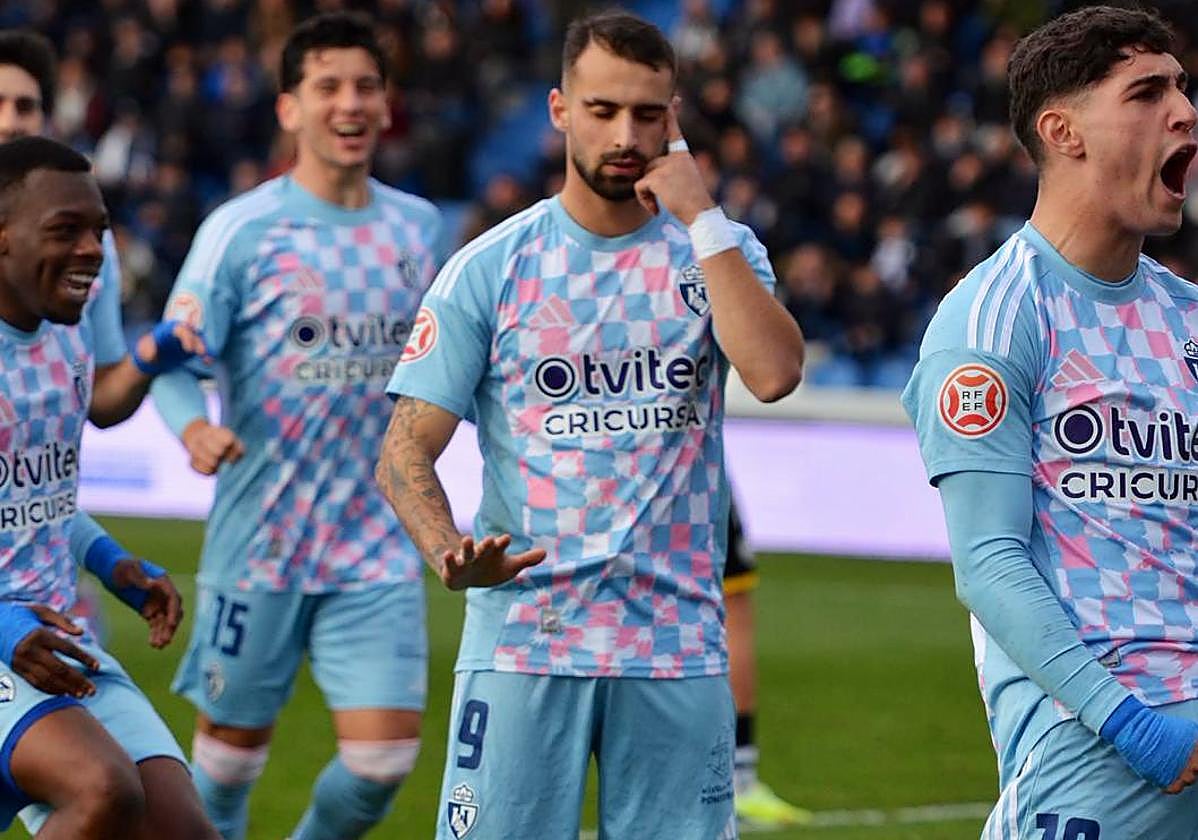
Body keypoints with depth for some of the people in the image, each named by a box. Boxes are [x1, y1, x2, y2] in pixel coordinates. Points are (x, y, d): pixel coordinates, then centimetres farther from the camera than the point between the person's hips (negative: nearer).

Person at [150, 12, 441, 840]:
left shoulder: (417, 226, 7)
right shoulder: (241, 229, -6)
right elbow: (176, 358, -9)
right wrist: (193, 426, -28)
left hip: (378, 546, 3)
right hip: (261, 539, -3)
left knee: (384, 755, -6)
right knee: (233, 740, 7)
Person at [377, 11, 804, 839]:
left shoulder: (718, 249, 6)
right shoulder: (489, 268, 2)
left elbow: (775, 372, -15)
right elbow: (405, 455, 0)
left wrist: (702, 216, -12)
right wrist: (449, 553, -20)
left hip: (677, 647, 1)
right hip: (524, 638, -1)